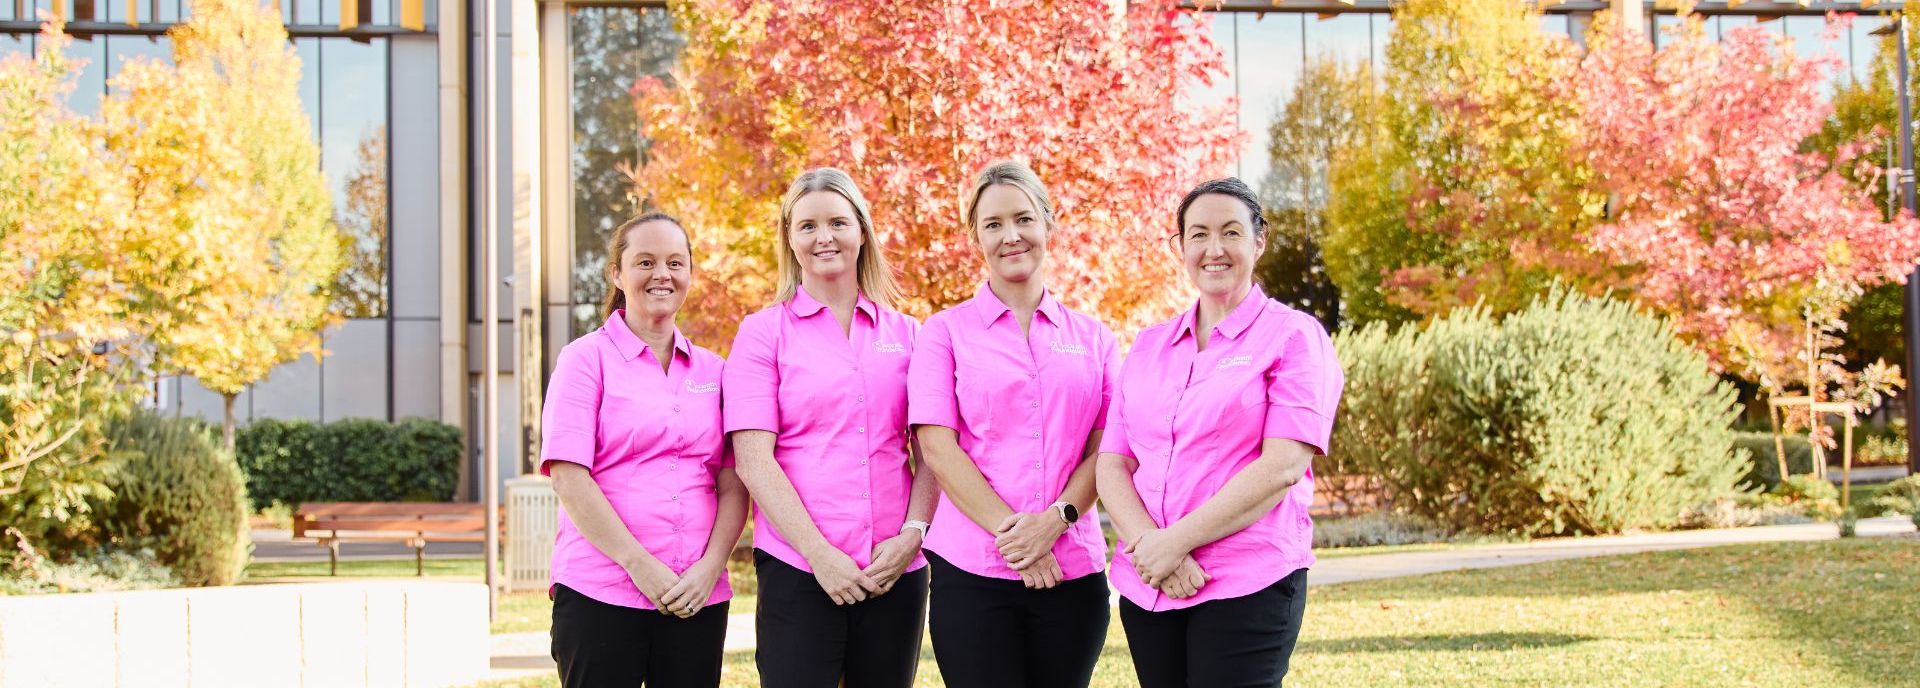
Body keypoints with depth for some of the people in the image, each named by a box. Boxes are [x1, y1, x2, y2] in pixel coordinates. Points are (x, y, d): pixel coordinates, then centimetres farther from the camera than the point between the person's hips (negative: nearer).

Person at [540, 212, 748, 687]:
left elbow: (733, 486, 8)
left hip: (698, 596, 3)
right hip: (600, 594, -3)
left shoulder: (711, 370, 13)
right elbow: (568, 476, -8)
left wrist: (710, 567, -8)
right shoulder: (586, 358, 2)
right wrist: (640, 566, -13)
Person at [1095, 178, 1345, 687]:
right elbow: (1111, 465, 7)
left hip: (1246, 587, -5)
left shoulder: (1293, 336, -1)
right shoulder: (1149, 346, 14)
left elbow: (1281, 468, -12)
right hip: (1146, 588, 5)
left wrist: (1174, 542, -14)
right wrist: (1147, 543, -12)